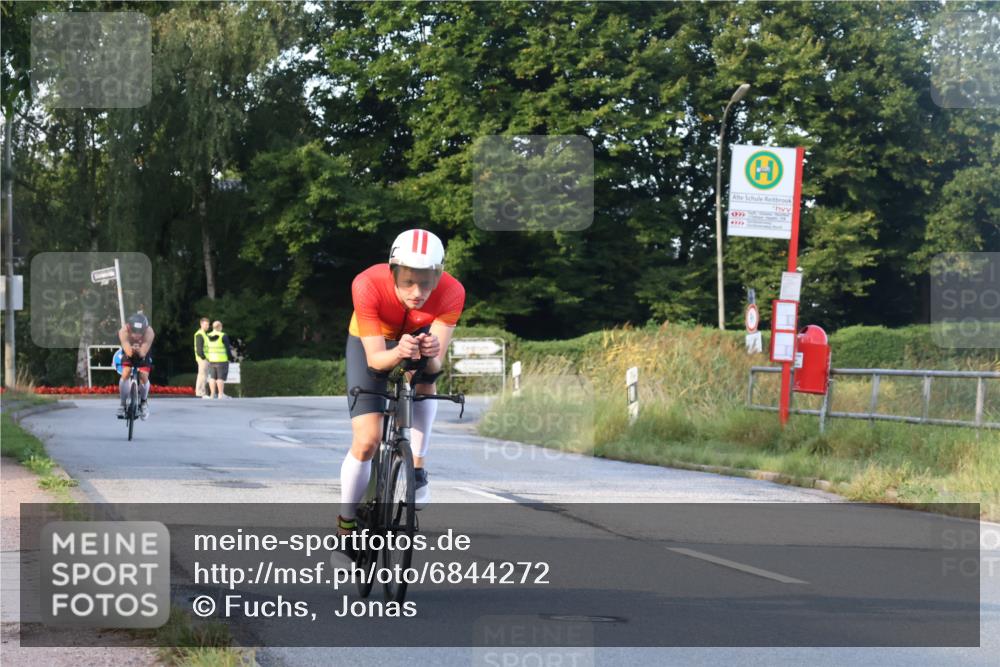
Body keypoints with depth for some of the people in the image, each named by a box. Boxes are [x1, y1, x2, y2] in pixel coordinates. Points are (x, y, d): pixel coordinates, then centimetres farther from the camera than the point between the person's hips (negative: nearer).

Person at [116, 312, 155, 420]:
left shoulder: (149, 333, -37)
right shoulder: (123, 332, -37)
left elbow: (143, 353, -40)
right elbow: (128, 352, -43)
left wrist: (138, 350, -51)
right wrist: (131, 349, -55)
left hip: (143, 354, 0)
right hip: (129, 355, 0)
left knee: (144, 376, -16)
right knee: (125, 374, -21)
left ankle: (143, 402, 12)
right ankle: (123, 404, -5)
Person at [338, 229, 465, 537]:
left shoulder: (452, 293, -35)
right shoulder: (368, 286, -39)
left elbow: (436, 364, -35)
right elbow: (375, 359, -36)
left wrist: (431, 355, -58)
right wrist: (398, 353, -57)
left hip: (418, 336, 3)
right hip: (369, 341, -3)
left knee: (426, 379, -29)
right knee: (366, 440, -13)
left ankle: (417, 469, -10)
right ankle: (346, 525, 5)